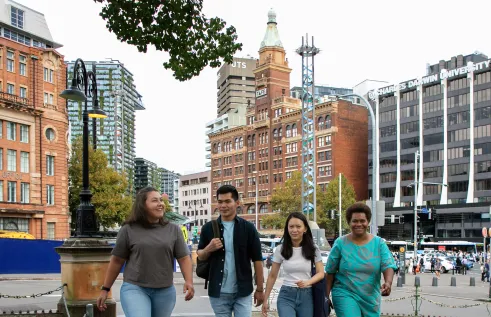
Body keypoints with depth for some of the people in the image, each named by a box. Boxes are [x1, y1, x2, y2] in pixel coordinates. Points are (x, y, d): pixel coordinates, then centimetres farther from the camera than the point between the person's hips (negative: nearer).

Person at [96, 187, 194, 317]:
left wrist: (189, 281, -14)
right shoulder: (128, 230, -1)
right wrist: (105, 289, 6)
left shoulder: (173, 230, 5)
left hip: (165, 291, 3)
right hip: (134, 289, -3)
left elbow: (184, 258, 2)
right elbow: (116, 261, 5)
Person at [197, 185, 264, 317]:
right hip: (218, 293, 2)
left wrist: (260, 289, -2)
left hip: (242, 292, -2)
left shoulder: (248, 228, -2)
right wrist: (209, 249, -12)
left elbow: (257, 260, 0)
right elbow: (200, 256, 10)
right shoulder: (208, 228, 3)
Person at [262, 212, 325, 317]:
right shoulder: (280, 250, 0)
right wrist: (265, 299, 5)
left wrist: (307, 282, -20)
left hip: (306, 296, 1)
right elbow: (272, 276, 6)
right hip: (286, 296, -1)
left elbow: (320, 273, 0)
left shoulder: (313, 249, -1)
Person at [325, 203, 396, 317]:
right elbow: (330, 272, 1)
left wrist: (388, 283, -32)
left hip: (371, 298, 3)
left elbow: (388, 266, -12)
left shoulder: (379, 243, -1)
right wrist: (326, 296, 0)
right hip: (345, 295, -3)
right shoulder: (340, 243, -4)